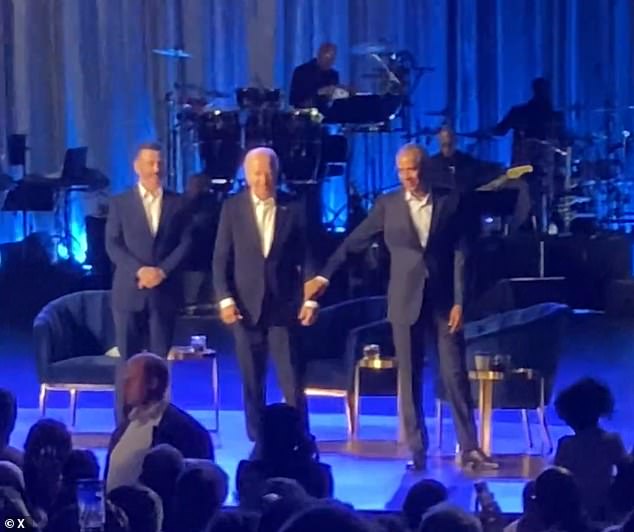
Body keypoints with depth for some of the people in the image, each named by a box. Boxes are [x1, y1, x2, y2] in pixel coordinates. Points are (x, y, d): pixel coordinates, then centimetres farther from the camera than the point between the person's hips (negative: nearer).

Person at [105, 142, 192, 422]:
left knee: (160, 360, 3)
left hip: (164, 292, 1)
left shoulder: (177, 203, 10)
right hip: (129, 291, -1)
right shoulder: (120, 202, 5)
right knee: (128, 360, -1)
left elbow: (185, 243, 4)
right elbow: (113, 245, -1)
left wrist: (162, 270, -11)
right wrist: (139, 270, -15)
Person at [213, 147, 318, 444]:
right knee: (252, 382, 6)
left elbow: (305, 258, 3)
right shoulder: (232, 208, 3)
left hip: (283, 306, -1)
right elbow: (221, 259, 2)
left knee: (292, 380, -3)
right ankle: (257, 440, 13)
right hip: (246, 306, 1)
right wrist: (225, 299, -8)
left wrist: (310, 299, -4)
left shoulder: (292, 209, 3)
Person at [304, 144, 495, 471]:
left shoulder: (449, 202, 1)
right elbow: (354, 241, 3)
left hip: (443, 299, -1)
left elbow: (460, 254, 0)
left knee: (455, 375, 0)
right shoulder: (388, 205, 2)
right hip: (406, 301, 1)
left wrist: (459, 301, -7)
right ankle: (417, 451, 8)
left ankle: (470, 449, 4)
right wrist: (324, 275, -3)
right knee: (409, 379, 3)